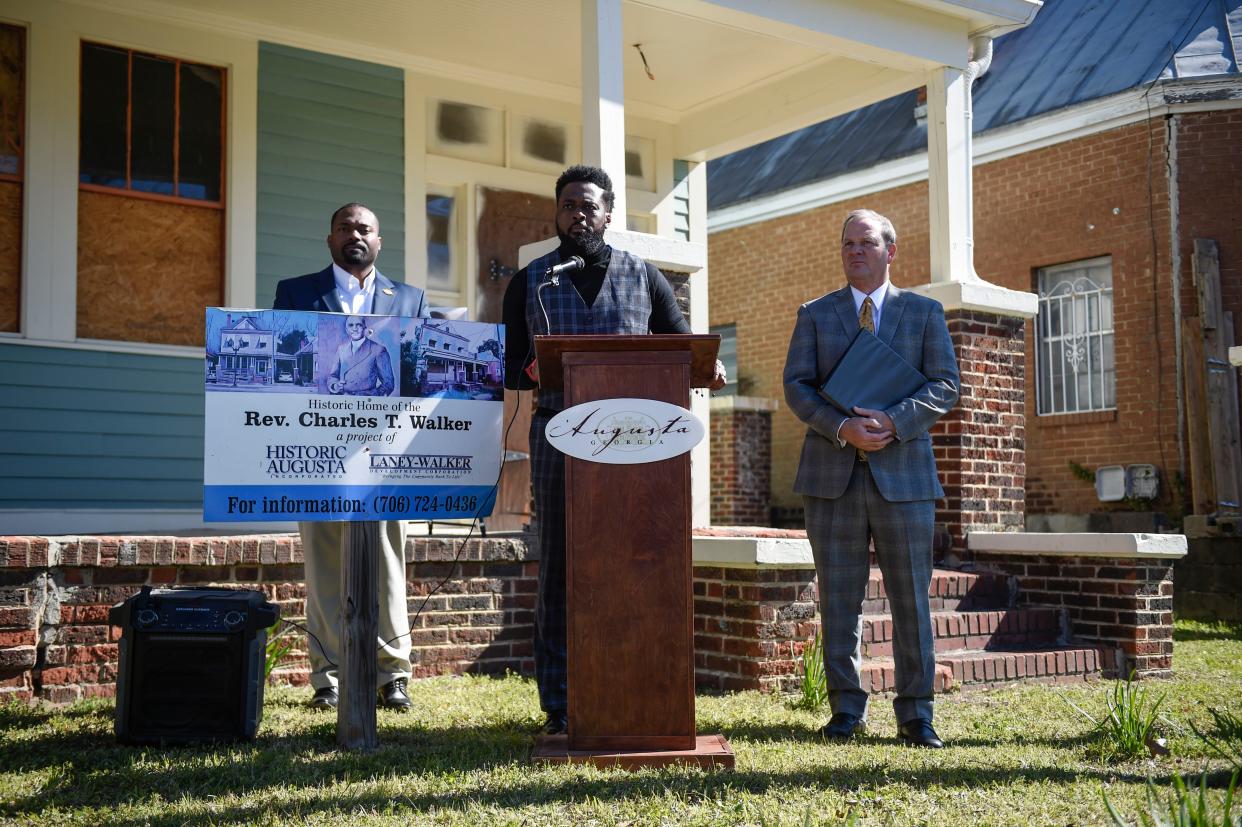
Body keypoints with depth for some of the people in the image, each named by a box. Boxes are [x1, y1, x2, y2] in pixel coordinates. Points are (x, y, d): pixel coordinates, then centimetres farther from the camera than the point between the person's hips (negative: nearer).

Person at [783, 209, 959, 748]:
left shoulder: (925, 313, 11)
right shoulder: (814, 315, 12)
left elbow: (944, 385, 2)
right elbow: (797, 386, 2)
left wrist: (893, 422, -15)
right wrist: (842, 427, -15)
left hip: (903, 474, -1)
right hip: (832, 476, 1)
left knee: (910, 598, 1)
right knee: (839, 598, 4)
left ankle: (915, 714, 10)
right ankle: (847, 710, 14)